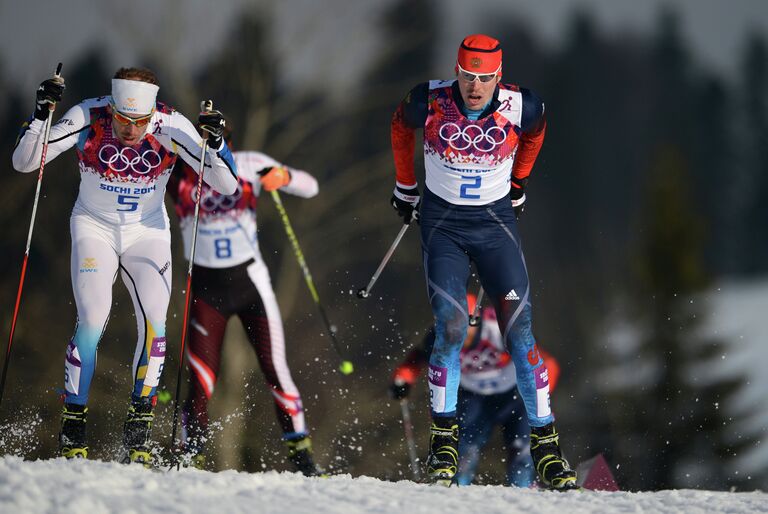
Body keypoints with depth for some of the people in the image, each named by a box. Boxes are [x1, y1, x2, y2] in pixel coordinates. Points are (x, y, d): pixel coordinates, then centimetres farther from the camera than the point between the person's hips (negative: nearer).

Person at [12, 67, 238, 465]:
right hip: (94, 228, -1)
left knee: (155, 325, -16)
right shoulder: (87, 119, -20)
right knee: (92, 323, -18)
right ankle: (73, 422, -3)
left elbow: (226, 185, -18)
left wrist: (215, 143, -36)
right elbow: (23, 163, -18)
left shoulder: (171, 127, -19)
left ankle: (139, 424, 1)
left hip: (148, 234, 1)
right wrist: (41, 115, -32)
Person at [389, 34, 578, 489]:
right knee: (451, 327, -15)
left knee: (520, 329, -7)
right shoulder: (430, 102, -16)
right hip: (442, 221, -1)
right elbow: (401, 127, 9)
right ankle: (445, 437, 0)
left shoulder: (520, 107, -15)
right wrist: (406, 187, 18)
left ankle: (545, 441, -2)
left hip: (496, 220, 1)